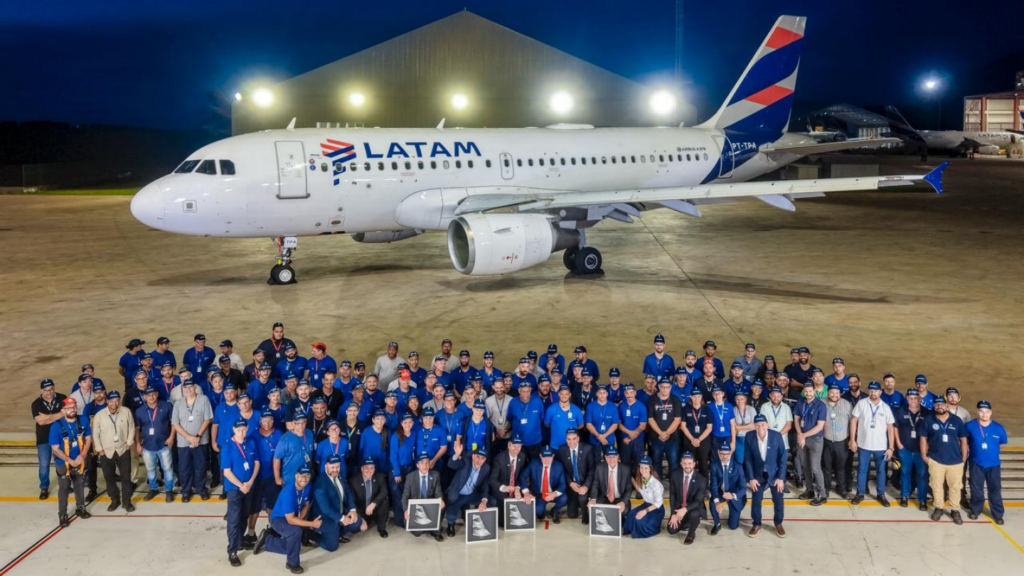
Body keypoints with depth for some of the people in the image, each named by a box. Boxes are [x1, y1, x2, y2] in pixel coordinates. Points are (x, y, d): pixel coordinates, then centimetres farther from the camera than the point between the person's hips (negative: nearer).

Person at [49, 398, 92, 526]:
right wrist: (70, 461, -20)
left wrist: (82, 455, -14)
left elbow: (88, 439, -1)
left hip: (80, 461, 4)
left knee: (80, 485, 20)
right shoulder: (56, 426, -23)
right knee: (64, 489, 5)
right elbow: (55, 449, -19)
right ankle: (62, 515, 17)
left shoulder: (83, 421, -12)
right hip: (63, 463, -4)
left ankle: (80, 508, 39)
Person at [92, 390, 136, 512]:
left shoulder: (126, 412, -9)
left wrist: (129, 443, -2)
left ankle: (127, 501, 17)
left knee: (126, 476, 4)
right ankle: (115, 500, 26)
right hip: (106, 452, 0)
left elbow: (131, 428, 1)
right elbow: (95, 434, -3)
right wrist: (99, 449, -4)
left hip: (123, 450, 0)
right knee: (109, 477, 9)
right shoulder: (99, 415, -11)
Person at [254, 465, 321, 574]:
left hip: (293, 517, 8)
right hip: (278, 519, -8)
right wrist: (312, 524, -37)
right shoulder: (288, 492, -36)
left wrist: (300, 519, -16)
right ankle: (292, 563, -16)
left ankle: (266, 539, 36)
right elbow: (290, 520, -35)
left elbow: (306, 505, 4)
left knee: (293, 545, 18)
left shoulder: (307, 487, -13)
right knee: (296, 531, -37)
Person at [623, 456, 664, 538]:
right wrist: (632, 479, 4)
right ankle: (627, 530, 8)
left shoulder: (656, 483, -26)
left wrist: (645, 511, -28)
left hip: (657, 509, -6)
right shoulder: (642, 479, -5)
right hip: (646, 504, 6)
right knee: (630, 516, -19)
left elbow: (658, 503, -21)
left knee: (639, 520, -27)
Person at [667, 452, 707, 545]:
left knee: (694, 514, -38)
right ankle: (686, 523, 21)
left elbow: (698, 501, -22)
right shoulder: (675, 474, -11)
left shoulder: (701, 479, -20)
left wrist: (685, 509, -40)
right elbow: (672, 495, -5)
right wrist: (674, 513, -13)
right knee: (672, 530, -13)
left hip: (694, 508, -3)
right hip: (679, 507, 3)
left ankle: (691, 534, -5)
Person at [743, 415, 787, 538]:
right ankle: (756, 524, 23)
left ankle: (778, 524, 26)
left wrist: (781, 477, -12)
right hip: (758, 474, 1)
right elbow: (748, 459, -5)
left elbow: (783, 457, -10)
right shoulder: (749, 437, -13)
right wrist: (751, 478, -8)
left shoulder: (777, 436, -17)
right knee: (756, 500, 5)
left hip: (775, 473, -1)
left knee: (778, 500, 6)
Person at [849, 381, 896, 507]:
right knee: (862, 470, 9)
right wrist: (852, 440, -6)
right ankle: (860, 493, 20)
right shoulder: (861, 404, -4)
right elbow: (854, 421, -1)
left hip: (881, 446, 1)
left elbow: (890, 428, 1)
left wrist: (890, 448, -3)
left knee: (881, 471, 11)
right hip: (863, 445, -1)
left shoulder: (886, 407, -1)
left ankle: (881, 494, 24)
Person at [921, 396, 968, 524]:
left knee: (955, 486, 6)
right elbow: (923, 438, 3)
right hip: (935, 460, 0)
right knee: (936, 485, 8)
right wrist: (924, 455, -1)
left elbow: (963, 439, 6)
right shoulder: (929, 420, -2)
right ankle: (939, 508, 23)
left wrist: (964, 457, 5)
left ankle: (955, 510, 18)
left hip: (955, 460, 0)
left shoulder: (956, 420, 0)